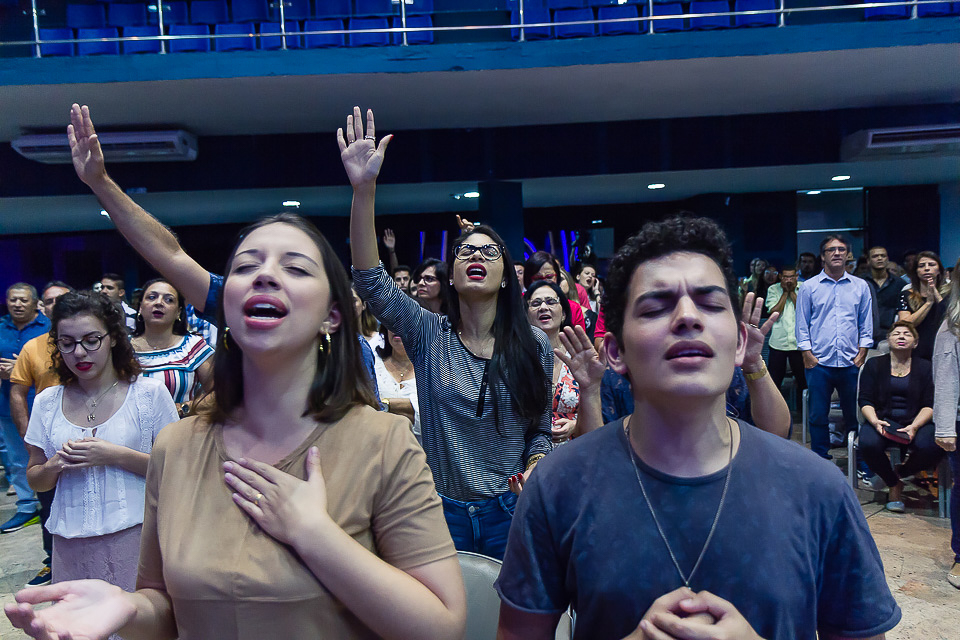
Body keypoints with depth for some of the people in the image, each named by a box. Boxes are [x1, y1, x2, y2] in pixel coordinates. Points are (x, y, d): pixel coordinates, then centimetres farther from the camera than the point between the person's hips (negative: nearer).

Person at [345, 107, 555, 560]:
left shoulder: (535, 345, 0)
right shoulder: (428, 335, -3)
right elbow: (370, 279, -18)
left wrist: (534, 471, -15)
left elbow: (540, 430, 6)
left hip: (509, 514, 0)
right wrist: (364, 189, -27)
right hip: (441, 510, 0)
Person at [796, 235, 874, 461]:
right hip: (819, 363, -1)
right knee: (818, 416, 4)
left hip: (851, 363, 1)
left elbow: (866, 324, 12)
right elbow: (802, 325, 3)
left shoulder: (861, 287, 9)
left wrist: (862, 353, 3)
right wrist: (807, 354, -4)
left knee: (855, 415, 9)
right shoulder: (808, 287, 3)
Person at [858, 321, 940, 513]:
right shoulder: (874, 365, 11)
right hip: (882, 419, 0)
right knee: (868, 445, -33)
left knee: (930, 448, -33)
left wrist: (914, 426, -16)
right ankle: (894, 484, -1)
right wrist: (875, 421, -17)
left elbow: (929, 405, 3)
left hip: (916, 422, 1)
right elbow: (865, 400, 4)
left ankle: (900, 472, 3)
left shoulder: (925, 368, 12)